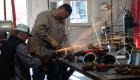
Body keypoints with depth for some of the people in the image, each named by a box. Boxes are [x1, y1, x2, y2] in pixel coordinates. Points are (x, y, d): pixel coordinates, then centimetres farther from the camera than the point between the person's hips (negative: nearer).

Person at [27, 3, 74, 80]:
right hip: (40, 54, -8)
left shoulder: (61, 21, 17)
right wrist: (51, 40, -23)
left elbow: (64, 36, 19)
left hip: (53, 55, 8)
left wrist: (63, 44, -2)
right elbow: (39, 30, -25)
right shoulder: (45, 15, -11)